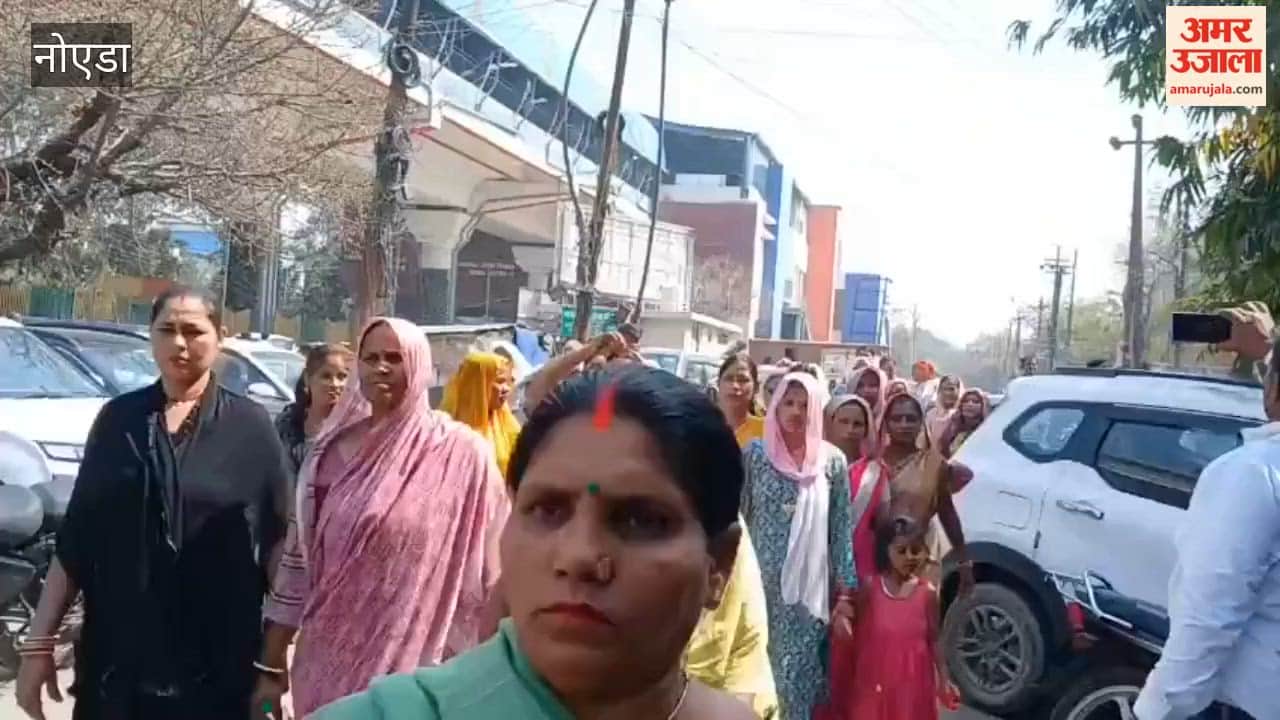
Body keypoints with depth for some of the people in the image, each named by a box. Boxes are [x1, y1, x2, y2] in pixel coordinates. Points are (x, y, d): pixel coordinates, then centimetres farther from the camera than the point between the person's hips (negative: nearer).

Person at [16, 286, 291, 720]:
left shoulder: (250, 427, -3)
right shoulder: (118, 418, 4)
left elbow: (277, 544, -3)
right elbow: (76, 537, 6)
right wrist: (39, 641, 2)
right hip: (114, 663, 2)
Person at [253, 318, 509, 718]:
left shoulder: (462, 453, -9)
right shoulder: (332, 451, 2)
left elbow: (493, 571, -6)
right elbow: (298, 558, 5)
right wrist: (272, 665, 6)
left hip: (416, 665, -3)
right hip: (329, 662, 3)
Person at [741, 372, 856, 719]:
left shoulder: (832, 461, 0)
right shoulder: (755, 453, -1)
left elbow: (842, 531, 0)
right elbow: (736, 517, 2)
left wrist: (844, 596, -2)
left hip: (810, 594, 0)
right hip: (761, 587, 0)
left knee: (799, 679, 4)